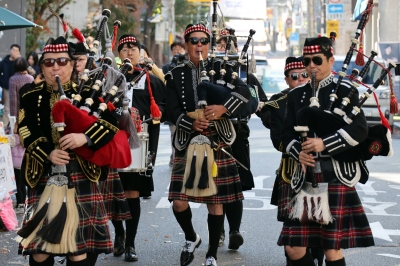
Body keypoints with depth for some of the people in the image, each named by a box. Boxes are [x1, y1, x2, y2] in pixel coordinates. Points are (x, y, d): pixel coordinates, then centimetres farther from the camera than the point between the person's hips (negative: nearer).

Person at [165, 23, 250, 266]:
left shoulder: (220, 68, 5)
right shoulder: (176, 75, 7)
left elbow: (244, 91, -10)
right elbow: (172, 111, -2)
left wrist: (223, 108, -26)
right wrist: (191, 123, -20)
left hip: (217, 143, 0)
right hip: (188, 144, 1)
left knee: (215, 201, 3)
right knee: (179, 201, -6)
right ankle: (192, 238, 24)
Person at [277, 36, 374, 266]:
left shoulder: (345, 91, -1)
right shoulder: (296, 95, 13)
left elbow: (360, 130, -11)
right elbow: (288, 133, 12)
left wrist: (325, 144, -20)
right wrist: (299, 153, -9)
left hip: (336, 177, -5)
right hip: (306, 177, 5)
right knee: (294, 247, 3)